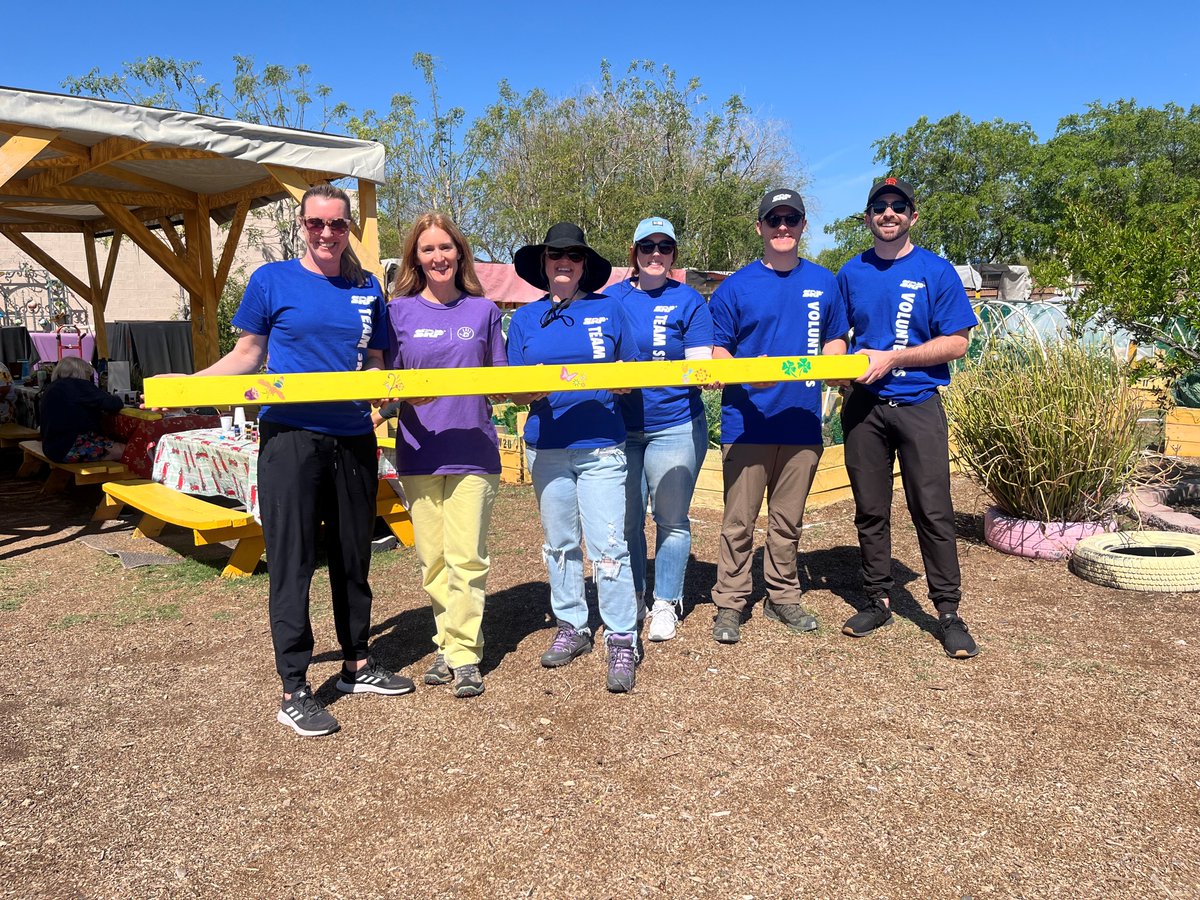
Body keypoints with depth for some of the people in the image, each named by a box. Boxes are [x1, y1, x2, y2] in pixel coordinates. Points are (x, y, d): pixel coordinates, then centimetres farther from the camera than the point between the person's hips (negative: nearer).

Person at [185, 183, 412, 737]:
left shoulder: (367, 288, 10)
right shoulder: (271, 280, 2)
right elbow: (247, 354, 6)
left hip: (353, 439, 4)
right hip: (290, 436, -4)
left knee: (353, 556, 13)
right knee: (292, 562, -1)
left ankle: (357, 665, 29)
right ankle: (294, 690, 9)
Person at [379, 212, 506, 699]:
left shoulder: (483, 310, 7)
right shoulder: (400, 311, 6)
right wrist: (390, 396, -15)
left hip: (473, 452, -1)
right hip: (419, 453, 1)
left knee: (466, 557, -4)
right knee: (432, 558, 7)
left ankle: (463, 653, 7)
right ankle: (449, 644, 22)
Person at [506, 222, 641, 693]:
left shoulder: (608, 309, 5)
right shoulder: (524, 318, 10)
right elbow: (514, 390, 8)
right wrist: (533, 391, -14)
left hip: (601, 446, -3)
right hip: (546, 447, 3)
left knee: (608, 545, -7)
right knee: (559, 543, 12)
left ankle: (622, 641, 2)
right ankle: (571, 627, 26)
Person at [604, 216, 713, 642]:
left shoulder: (688, 300, 2)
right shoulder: (612, 297, 7)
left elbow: (700, 364, -3)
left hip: (674, 426, -2)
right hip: (619, 426, 2)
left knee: (671, 520, 4)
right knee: (625, 519, 8)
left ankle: (666, 603, 19)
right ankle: (632, 598, 26)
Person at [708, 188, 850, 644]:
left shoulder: (823, 282, 10)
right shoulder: (735, 287, 1)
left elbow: (835, 340, 17)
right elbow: (717, 354, 1)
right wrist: (747, 374, -18)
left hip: (802, 422, 3)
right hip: (746, 422, -3)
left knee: (788, 520, 13)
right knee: (739, 521, 2)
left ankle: (782, 597, 27)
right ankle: (730, 604, 14)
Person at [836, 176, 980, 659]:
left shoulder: (937, 271, 0)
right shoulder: (851, 273, 10)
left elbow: (956, 342, -5)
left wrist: (891, 358, -13)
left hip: (918, 406, -3)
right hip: (863, 406, 3)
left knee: (933, 511, -3)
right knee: (870, 510, 8)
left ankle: (948, 611, 7)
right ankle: (878, 600, 21)